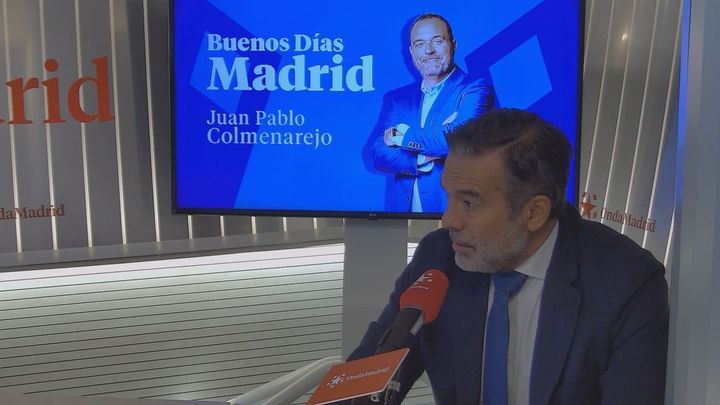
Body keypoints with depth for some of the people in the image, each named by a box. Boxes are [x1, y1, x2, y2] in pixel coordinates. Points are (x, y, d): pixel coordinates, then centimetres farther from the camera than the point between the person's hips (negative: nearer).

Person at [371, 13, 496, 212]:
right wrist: (422, 159, -16)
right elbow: (378, 155, 1)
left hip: (454, 211, -4)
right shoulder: (395, 98, 12)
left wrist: (403, 137, -5)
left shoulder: (475, 90, -2)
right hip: (402, 208, 4)